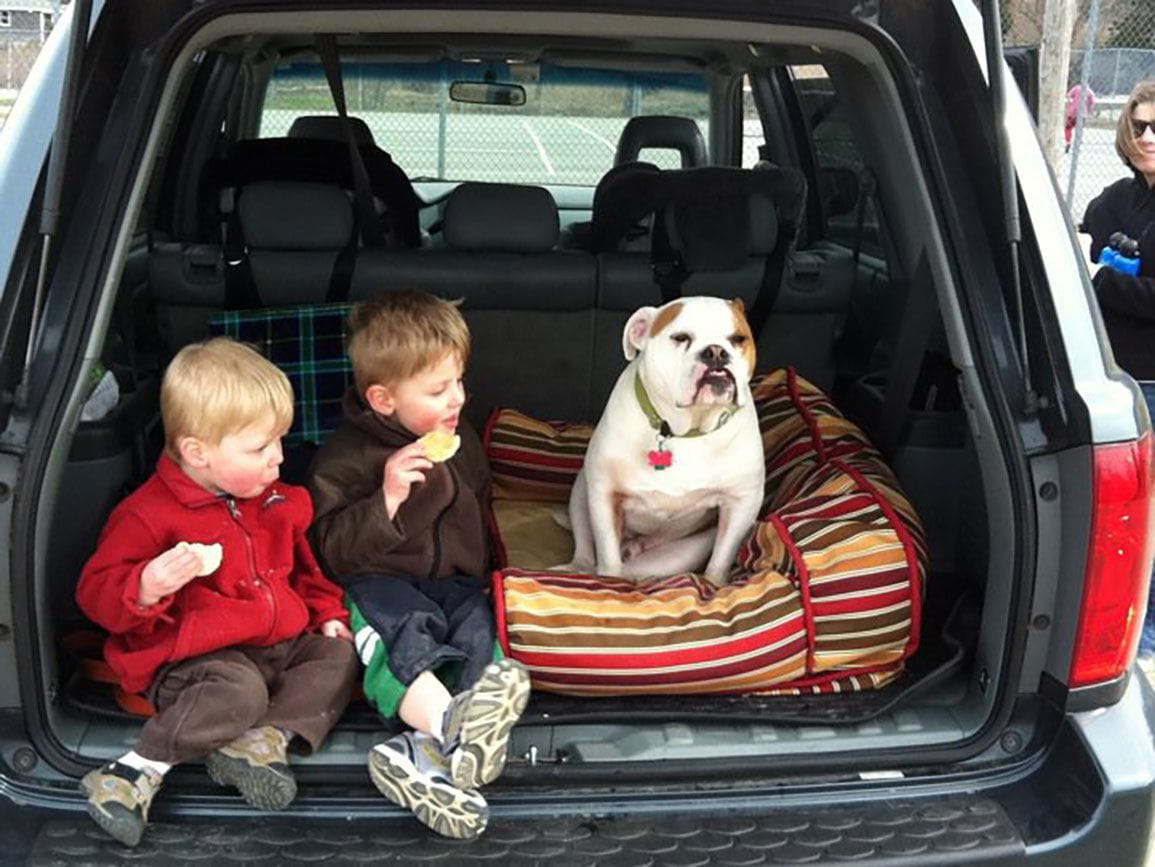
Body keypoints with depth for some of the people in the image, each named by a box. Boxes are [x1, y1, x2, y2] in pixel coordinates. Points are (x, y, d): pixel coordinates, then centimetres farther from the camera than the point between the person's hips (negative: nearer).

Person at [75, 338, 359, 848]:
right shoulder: (151, 513, -13)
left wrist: (327, 612, 13)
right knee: (240, 691, -33)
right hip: (199, 658, -8)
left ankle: (262, 739, -24)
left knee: (338, 657, -6)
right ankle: (139, 772, -26)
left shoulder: (277, 501, 10)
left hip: (281, 642, 8)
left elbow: (302, 565, 27)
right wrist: (147, 586, -33)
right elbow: (96, 591, -13)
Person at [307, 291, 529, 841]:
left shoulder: (461, 442, 14)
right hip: (379, 583, -4)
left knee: (478, 629, -28)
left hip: (453, 580, 4)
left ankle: (435, 746, -50)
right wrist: (386, 500, -25)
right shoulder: (347, 457, -6)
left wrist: (479, 570, 17)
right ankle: (448, 723, -58)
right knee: (396, 625, -37)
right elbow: (333, 548, -12)